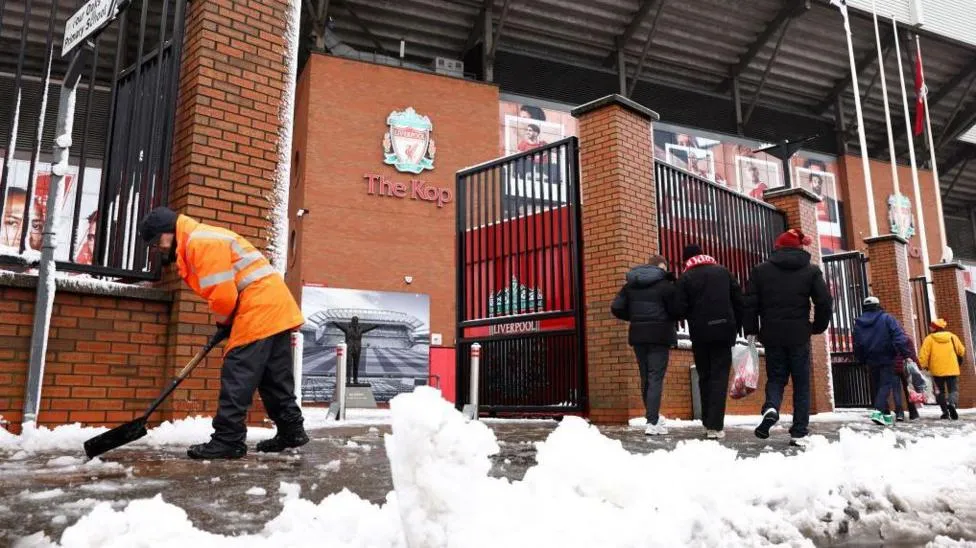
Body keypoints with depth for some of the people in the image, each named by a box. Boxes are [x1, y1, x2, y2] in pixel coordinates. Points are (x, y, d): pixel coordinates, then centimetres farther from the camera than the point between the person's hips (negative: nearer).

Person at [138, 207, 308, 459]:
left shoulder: (200, 242, -11)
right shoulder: (200, 242, 23)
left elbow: (222, 294, -18)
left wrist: (223, 321, 0)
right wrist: (226, 322, 12)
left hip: (259, 308, -11)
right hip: (275, 307, 11)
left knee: (237, 375, -8)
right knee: (275, 377, 13)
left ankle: (228, 439, -6)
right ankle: (291, 430, 20)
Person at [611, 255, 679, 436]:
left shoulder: (630, 284, 10)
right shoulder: (665, 284, -6)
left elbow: (616, 308, 3)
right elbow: (676, 310, -10)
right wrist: (668, 320, 12)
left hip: (638, 335, 5)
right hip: (659, 335, -5)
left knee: (645, 378, 15)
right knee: (656, 378, -5)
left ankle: (651, 417, 25)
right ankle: (652, 423, -10)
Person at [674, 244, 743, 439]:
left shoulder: (686, 277, -1)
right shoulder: (723, 271, 8)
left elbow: (680, 309, -9)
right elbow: (739, 299, 4)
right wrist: (737, 326, 11)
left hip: (700, 333, 0)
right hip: (724, 331, 1)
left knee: (705, 378, 13)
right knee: (719, 377, 0)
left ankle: (708, 422, 16)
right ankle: (715, 426, -8)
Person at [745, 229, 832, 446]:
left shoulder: (761, 270, 3)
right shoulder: (811, 270, 5)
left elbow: (750, 302, -2)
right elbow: (825, 302, -1)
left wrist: (751, 330, 6)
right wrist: (818, 327, 13)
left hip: (772, 334, 0)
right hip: (799, 335, 0)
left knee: (775, 377, 13)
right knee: (801, 383, 8)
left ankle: (771, 408, -17)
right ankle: (799, 432, 6)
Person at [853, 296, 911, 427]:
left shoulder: (858, 323, 7)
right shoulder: (886, 318, -5)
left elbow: (857, 344, 11)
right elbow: (899, 337, -14)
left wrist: (861, 360, 20)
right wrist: (905, 352, -12)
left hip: (871, 361, 4)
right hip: (886, 358, -4)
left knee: (879, 385, 13)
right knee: (886, 384, -6)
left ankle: (886, 414, 15)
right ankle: (878, 411, -23)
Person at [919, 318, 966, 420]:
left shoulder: (929, 339, -4)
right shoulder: (953, 337, 5)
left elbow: (923, 355, -9)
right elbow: (962, 351, 15)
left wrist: (924, 366, 3)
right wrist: (958, 359, 34)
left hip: (937, 370, -1)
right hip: (952, 370, 1)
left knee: (941, 391, 13)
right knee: (953, 390, 5)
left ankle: (945, 412, 6)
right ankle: (952, 403, -25)